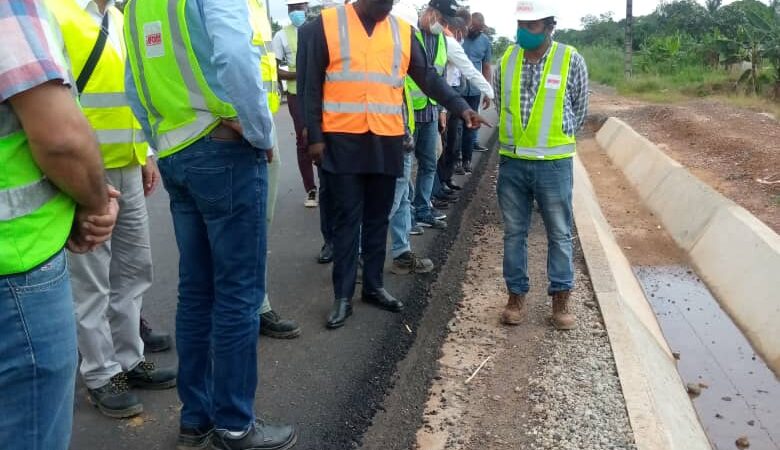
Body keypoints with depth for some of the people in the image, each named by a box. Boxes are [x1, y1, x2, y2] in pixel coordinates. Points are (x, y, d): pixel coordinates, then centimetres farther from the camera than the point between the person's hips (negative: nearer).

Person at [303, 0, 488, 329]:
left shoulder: (402, 31, 7)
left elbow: (427, 77, 9)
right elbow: (313, 84, -1)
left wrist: (460, 107, -3)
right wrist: (315, 135, -5)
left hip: (387, 140, 3)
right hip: (342, 139, -3)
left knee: (378, 217, 11)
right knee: (347, 218, 1)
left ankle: (374, 286, 25)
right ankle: (343, 296, 10)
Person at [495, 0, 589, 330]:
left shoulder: (571, 60, -7)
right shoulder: (505, 61, 2)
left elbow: (579, 110, 4)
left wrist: (556, 141, 10)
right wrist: (519, 139, 13)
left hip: (554, 163, -2)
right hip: (512, 162, 3)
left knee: (559, 234, 7)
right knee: (514, 232, 9)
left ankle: (560, 300, 19)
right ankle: (516, 296, 22)